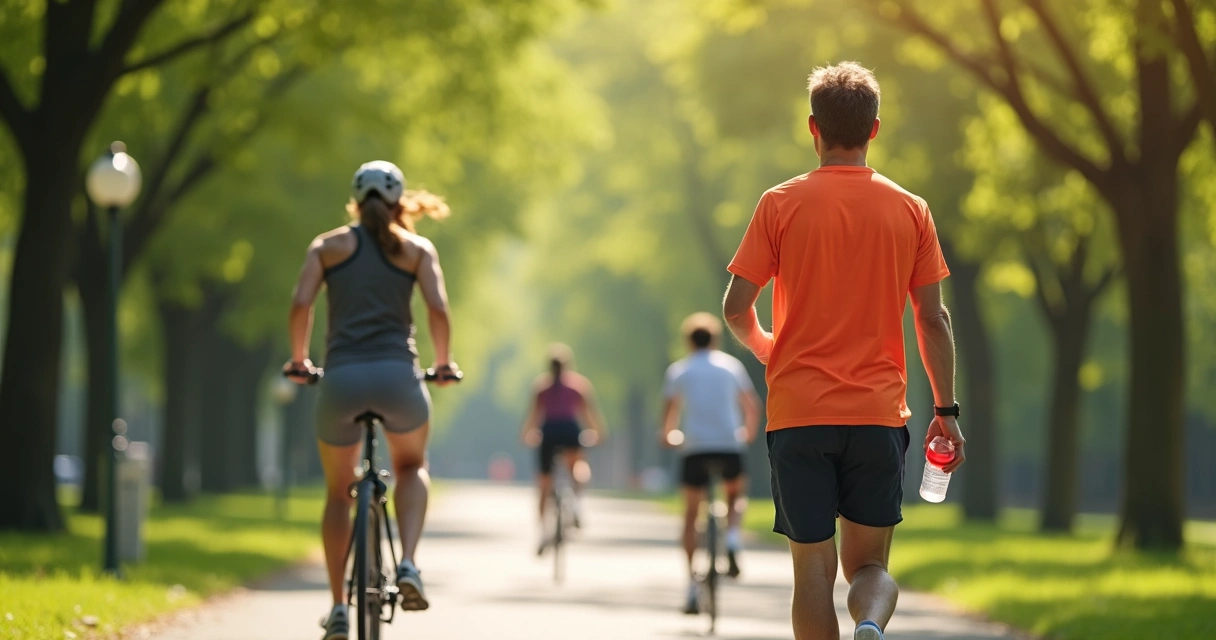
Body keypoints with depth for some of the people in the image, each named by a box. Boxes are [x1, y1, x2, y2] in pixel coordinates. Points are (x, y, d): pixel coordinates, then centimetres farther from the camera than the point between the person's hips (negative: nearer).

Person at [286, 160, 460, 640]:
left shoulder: (329, 245, 12)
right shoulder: (417, 248, 11)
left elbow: (300, 304, 0)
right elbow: (438, 310, -1)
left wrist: (298, 360, 15)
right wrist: (444, 365, 15)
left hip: (341, 379, 0)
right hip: (397, 375, 0)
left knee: (338, 493, 21)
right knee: (411, 467, 28)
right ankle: (408, 563, 4)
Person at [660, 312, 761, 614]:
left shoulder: (678, 370, 8)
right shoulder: (731, 365, 11)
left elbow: (670, 410, 4)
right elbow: (752, 405, 12)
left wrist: (669, 435, 24)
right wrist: (749, 432, 29)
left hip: (695, 448, -1)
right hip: (729, 445, 1)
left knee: (691, 515, 9)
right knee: (735, 493, 29)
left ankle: (692, 585, 1)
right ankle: (732, 539, 0)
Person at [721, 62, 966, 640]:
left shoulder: (781, 204, 0)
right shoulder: (910, 211, 4)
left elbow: (736, 309, -1)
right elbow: (933, 320, 3)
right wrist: (946, 409, 11)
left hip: (799, 413, -1)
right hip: (879, 413, 1)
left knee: (814, 567, 4)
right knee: (869, 564, 10)